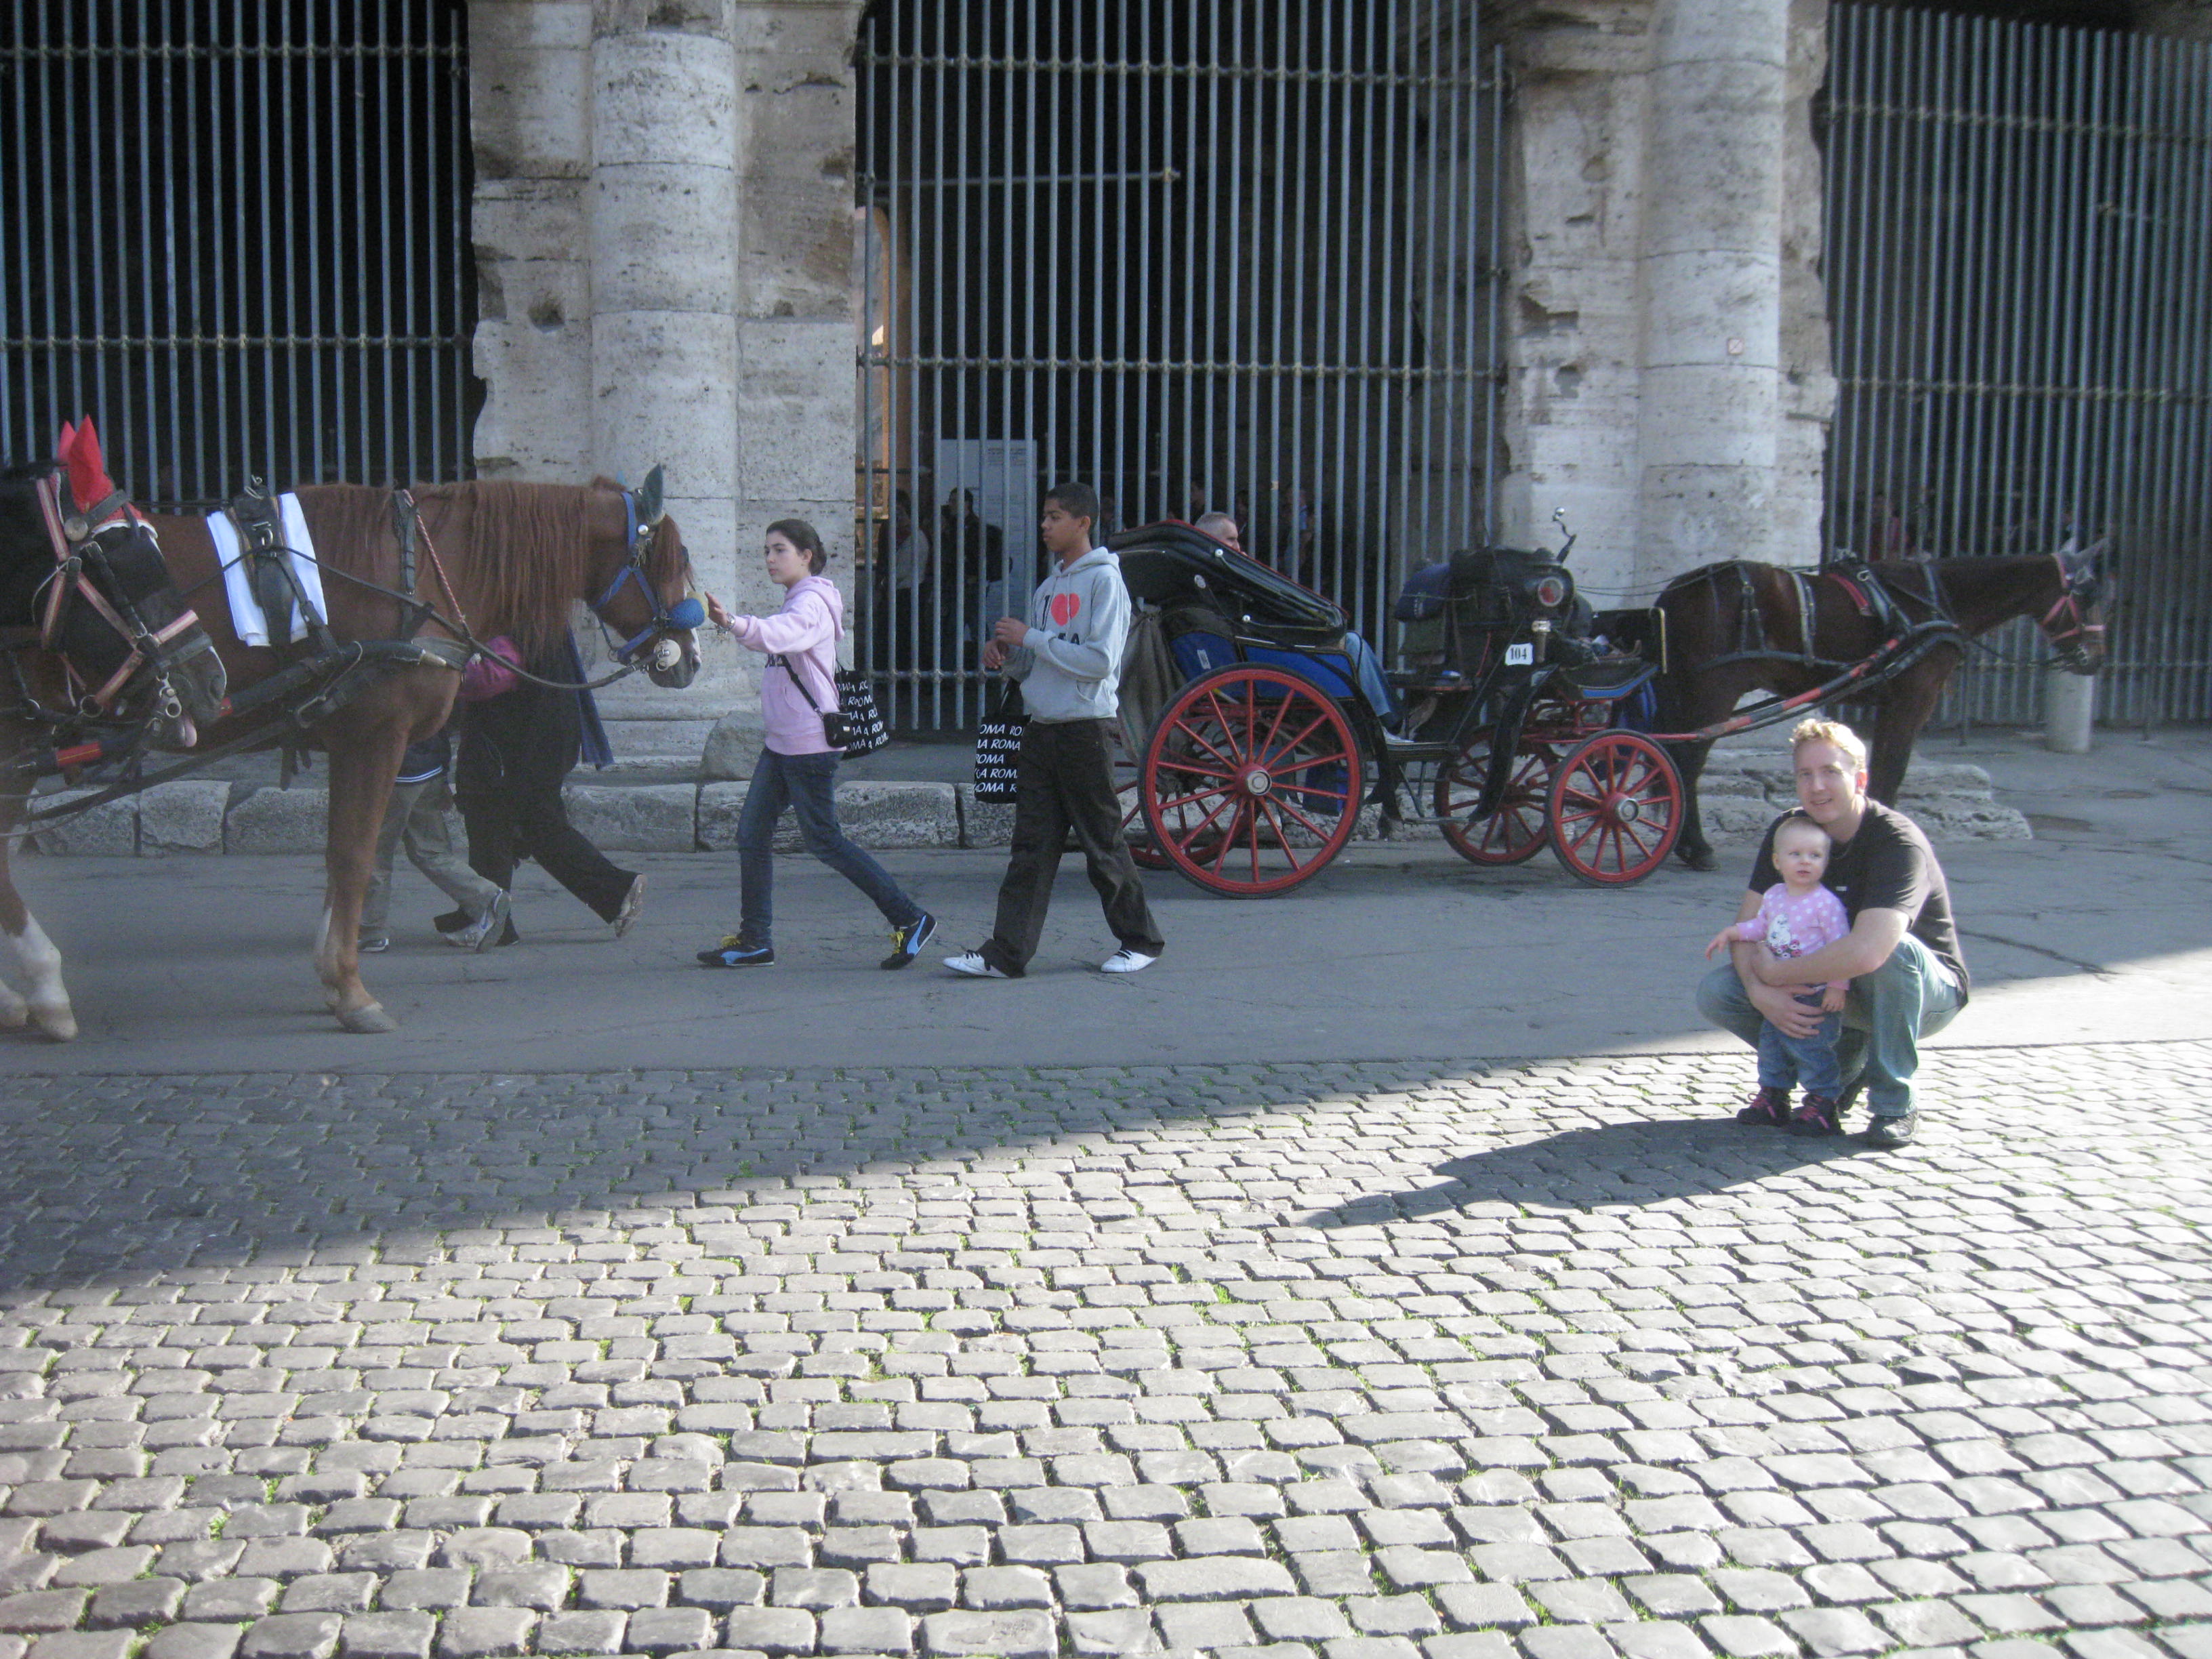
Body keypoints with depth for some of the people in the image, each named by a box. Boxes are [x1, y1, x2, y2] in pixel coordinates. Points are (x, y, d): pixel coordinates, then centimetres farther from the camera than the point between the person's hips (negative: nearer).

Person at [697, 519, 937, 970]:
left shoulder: (811, 603, -15)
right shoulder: (796, 602, 18)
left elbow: (777, 635, -39)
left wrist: (732, 623, -53)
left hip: (810, 743, -10)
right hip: (781, 742, 10)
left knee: (823, 840, -5)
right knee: (752, 832, 7)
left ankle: (910, 919, 3)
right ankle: (754, 941, 13)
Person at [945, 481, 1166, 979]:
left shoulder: (1104, 581, -7)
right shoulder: (1049, 587, 17)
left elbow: (1099, 661, -18)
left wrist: (1031, 638, -14)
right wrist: (1006, 656, -1)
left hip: (1086, 729, -7)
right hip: (1042, 730, 7)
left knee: (1103, 844, 2)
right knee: (1031, 847, 3)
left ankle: (1141, 941, 17)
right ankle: (1007, 953, 2)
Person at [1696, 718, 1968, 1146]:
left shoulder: (1898, 842, -27)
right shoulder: (1788, 831, -7)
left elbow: (1866, 953, -42)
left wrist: (1775, 972, -29)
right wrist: (1761, 991, -30)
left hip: (1929, 992, -5)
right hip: (1829, 984, 5)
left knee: (1894, 951, -40)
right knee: (1715, 991, -15)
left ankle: (1895, 1103, -18)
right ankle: (1845, 1065, 5)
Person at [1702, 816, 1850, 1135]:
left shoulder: (1826, 903, -16)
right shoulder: (1774, 896, 5)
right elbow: (1761, 926, 21)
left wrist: (1838, 986, -19)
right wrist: (1731, 933, 7)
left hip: (1816, 996, -8)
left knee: (1810, 1047, -7)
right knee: (1771, 1041, 16)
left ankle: (1822, 1102, 6)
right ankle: (1772, 1095, 31)